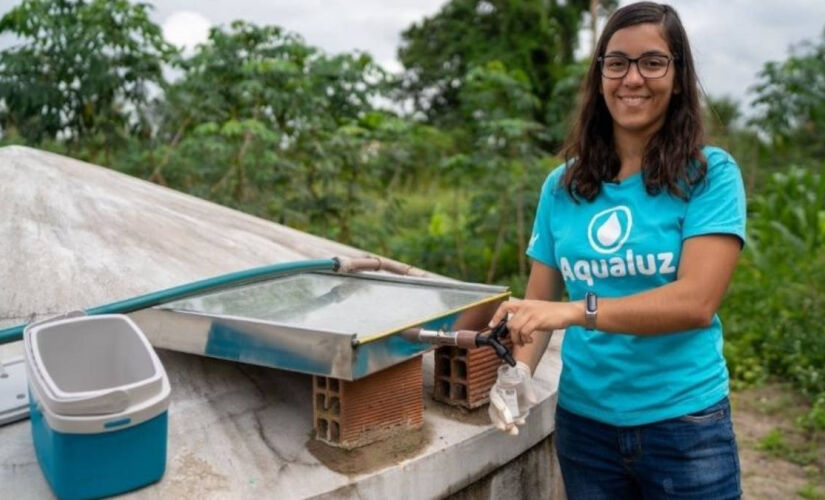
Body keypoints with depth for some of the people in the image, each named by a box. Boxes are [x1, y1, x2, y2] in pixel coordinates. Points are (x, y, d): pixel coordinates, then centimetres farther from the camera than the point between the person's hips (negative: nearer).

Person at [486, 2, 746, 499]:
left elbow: (697, 302, -20)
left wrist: (577, 310, -31)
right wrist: (521, 371, -16)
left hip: (683, 425, -3)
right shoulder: (562, 186, 1)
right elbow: (538, 302, 3)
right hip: (583, 422, 3)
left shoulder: (710, 175, -8)